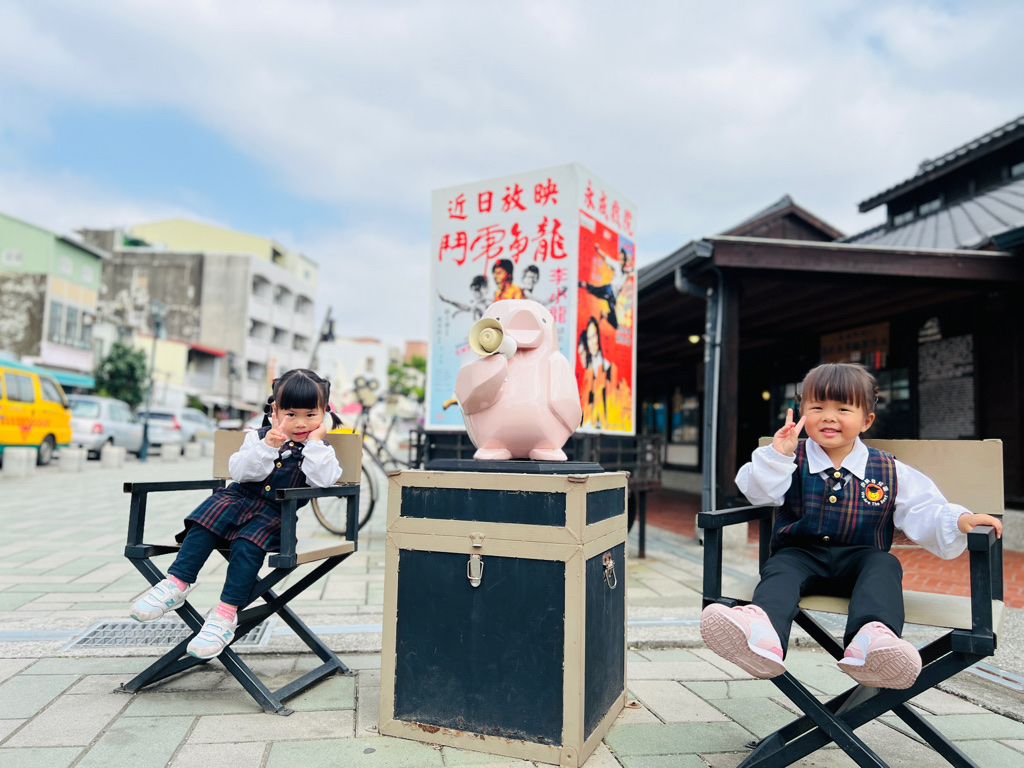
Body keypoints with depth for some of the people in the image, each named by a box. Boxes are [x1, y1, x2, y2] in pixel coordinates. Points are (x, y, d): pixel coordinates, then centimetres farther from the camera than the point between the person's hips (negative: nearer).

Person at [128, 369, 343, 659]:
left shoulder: (320, 449, 4)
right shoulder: (259, 437, 8)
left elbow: (323, 480, -16)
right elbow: (239, 472, -6)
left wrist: (316, 442, -16)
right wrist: (267, 446, -18)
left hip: (275, 514, -3)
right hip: (240, 498, 3)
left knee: (248, 544, -29)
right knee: (205, 522, -24)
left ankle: (226, 614, -24)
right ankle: (178, 583, -16)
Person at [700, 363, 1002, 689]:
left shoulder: (890, 472, 7)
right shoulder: (793, 461, 5)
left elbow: (925, 511, 3)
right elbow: (758, 493, -6)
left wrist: (959, 521, -18)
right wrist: (777, 455, -19)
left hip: (859, 559, 1)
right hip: (801, 554, -1)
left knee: (884, 565, -30)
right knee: (780, 567, -32)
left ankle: (873, 638, -59)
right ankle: (763, 631, -65)